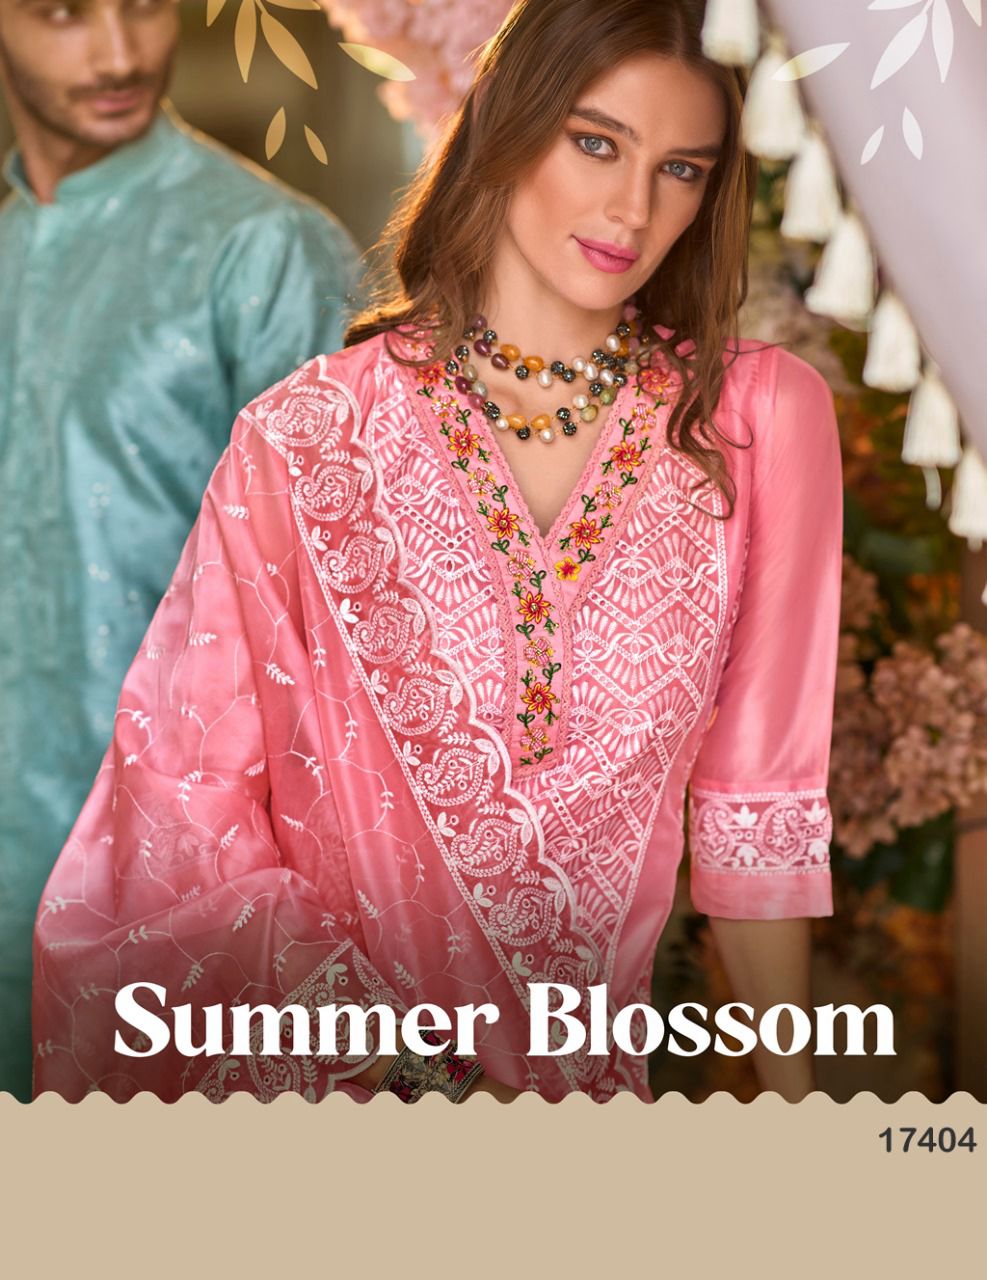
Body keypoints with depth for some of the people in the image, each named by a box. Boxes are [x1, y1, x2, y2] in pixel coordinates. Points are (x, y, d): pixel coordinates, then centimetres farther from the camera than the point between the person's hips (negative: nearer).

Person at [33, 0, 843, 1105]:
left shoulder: (764, 420, -7)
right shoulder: (305, 437, -12)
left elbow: (756, 796, -3)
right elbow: (183, 813, -10)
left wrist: (791, 1089, -3)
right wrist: (419, 1068, -17)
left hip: (598, 1054, 2)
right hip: (323, 1058, -1)